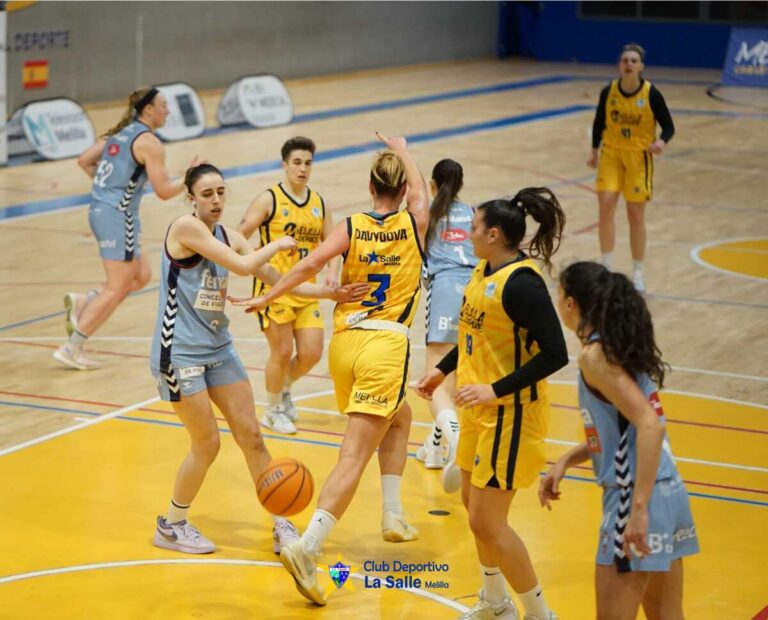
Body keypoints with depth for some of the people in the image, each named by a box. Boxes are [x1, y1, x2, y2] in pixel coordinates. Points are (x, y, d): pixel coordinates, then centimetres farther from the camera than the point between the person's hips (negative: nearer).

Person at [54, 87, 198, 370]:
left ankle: (82, 303, 8)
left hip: (99, 209, 9)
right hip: (117, 216, -9)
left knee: (141, 276, 16)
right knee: (117, 288, -2)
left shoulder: (121, 132, 13)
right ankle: (72, 348, -2)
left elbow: (84, 160, 17)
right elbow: (164, 190, -13)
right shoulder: (148, 142, -11)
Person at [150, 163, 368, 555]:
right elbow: (242, 266, -23)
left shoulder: (228, 237, 7)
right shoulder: (186, 227, -16)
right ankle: (171, 527, 17)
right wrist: (278, 244, -7)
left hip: (218, 348, 7)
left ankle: (281, 526, 14)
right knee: (207, 443, -3)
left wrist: (330, 293, -1)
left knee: (251, 436, 5)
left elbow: (278, 281, 9)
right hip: (179, 351, -7)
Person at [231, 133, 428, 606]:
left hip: (344, 342, 4)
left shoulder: (352, 227, 4)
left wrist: (265, 299, -2)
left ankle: (393, 515, 28)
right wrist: (403, 151, 42)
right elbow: (420, 190, 25)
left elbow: (310, 265, -11)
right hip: (385, 346, -4)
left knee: (399, 418, 30)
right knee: (354, 457, -9)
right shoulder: (414, 224, 3)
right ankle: (307, 549, -21)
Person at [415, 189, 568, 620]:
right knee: (474, 502, 21)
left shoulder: (522, 282, -23)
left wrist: (496, 390, -24)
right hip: (480, 408, 10)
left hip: (510, 414, -10)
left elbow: (555, 354, -26)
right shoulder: (485, 270, 4)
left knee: (486, 521, -6)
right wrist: (443, 369, 19)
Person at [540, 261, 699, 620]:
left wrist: (639, 507, -26)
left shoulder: (594, 355, -14)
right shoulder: (622, 345, 12)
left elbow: (650, 424, -24)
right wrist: (565, 462, 15)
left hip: (640, 497, -9)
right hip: (669, 494, 9)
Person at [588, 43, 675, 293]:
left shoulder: (651, 94, -13)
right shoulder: (608, 92, -6)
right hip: (611, 153, 2)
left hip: (639, 157, -2)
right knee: (606, 205, -12)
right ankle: (606, 267, 1)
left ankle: (637, 273, 17)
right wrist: (595, 151, 5)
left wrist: (661, 141, -26)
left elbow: (668, 126, -7)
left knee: (636, 215, 2)